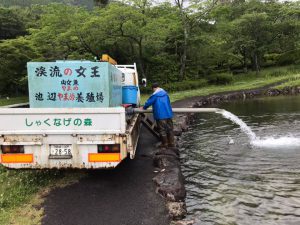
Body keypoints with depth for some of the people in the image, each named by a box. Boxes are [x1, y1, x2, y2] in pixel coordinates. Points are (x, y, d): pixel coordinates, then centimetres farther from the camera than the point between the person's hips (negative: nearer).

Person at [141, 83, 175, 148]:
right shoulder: (165, 93, 10)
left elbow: (148, 102, -2)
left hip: (160, 115, -6)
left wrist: (144, 107, 17)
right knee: (170, 128, 11)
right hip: (168, 114, 6)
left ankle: (165, 144, 10)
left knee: (162, 130, 4)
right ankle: (171, 143, 17)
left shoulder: (154, 95, -10)